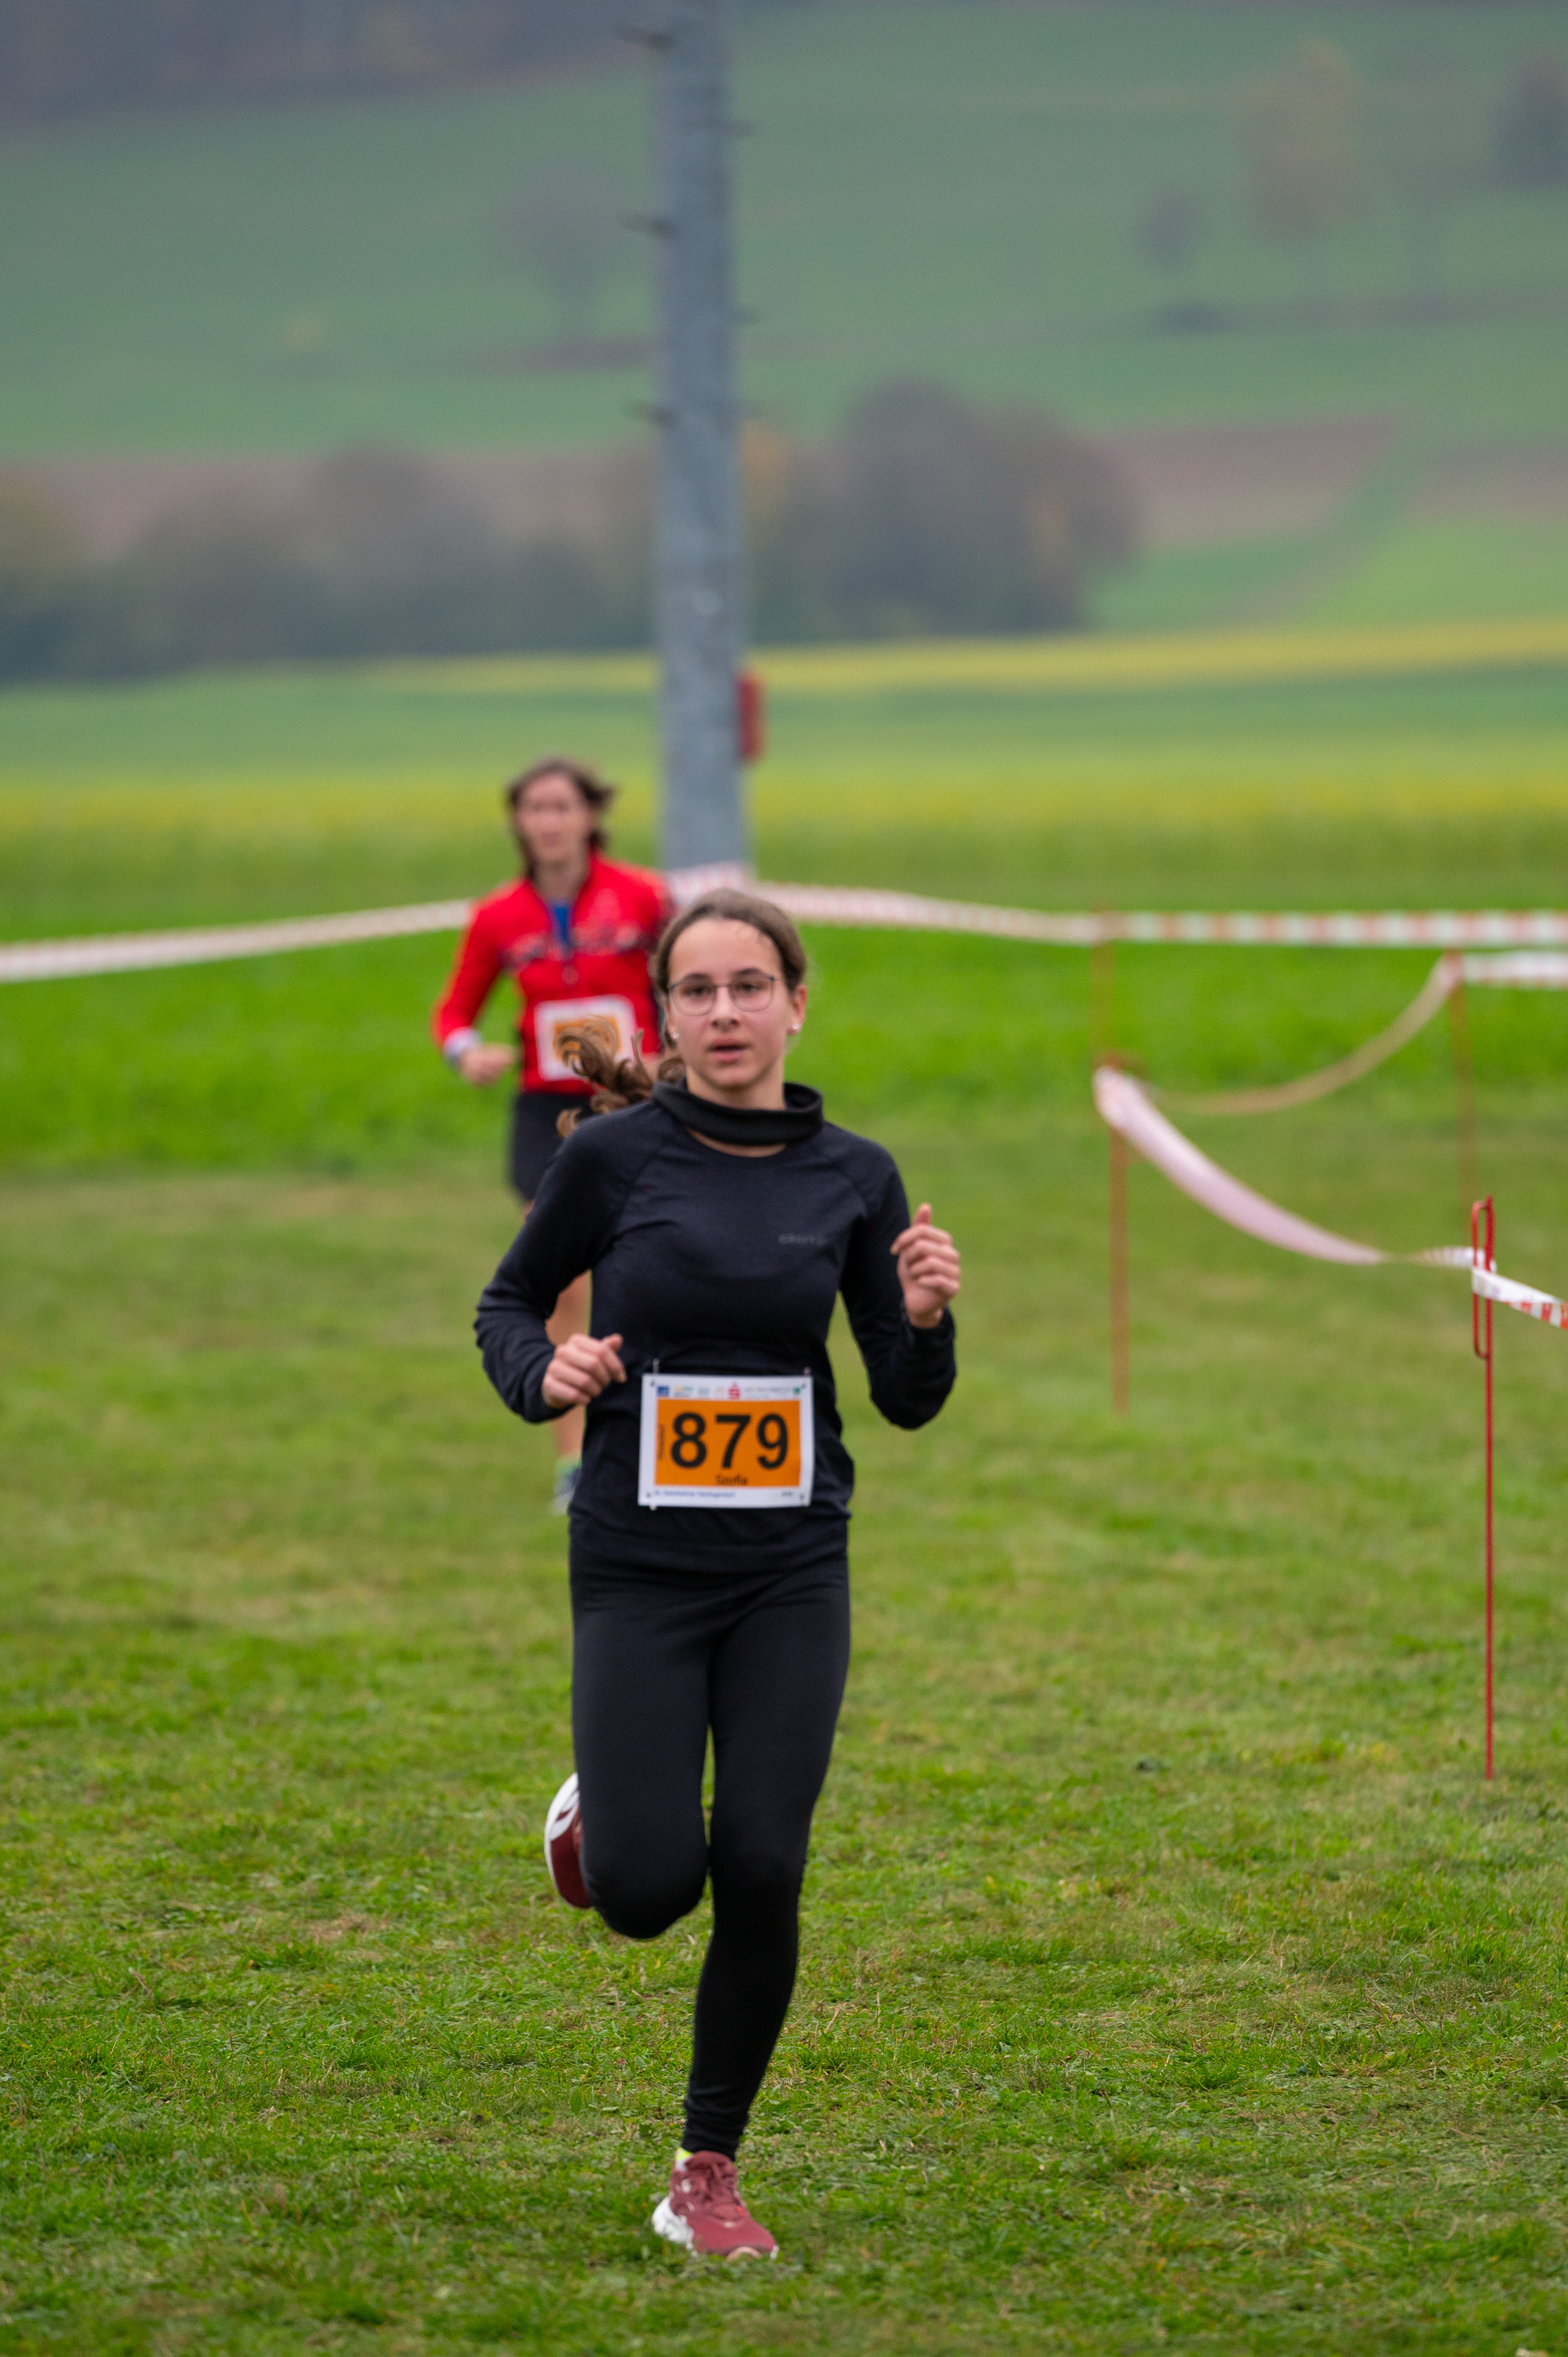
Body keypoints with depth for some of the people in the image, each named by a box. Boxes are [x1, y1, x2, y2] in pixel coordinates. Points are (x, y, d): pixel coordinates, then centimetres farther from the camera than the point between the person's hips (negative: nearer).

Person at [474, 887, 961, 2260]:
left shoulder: (853, 1176, 2)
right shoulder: (614, 1154, -5)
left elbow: (909, 1402, 6)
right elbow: (509, 1302, 10)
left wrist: (928, 1318, -14)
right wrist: (546, 1373, -12)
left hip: (792, 1574, 2)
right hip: (640, 1565, -2)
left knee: (761, 1874, -8)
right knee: (649, 1892, -10)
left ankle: (710, 2174, 9)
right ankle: (600, 1819, 29)